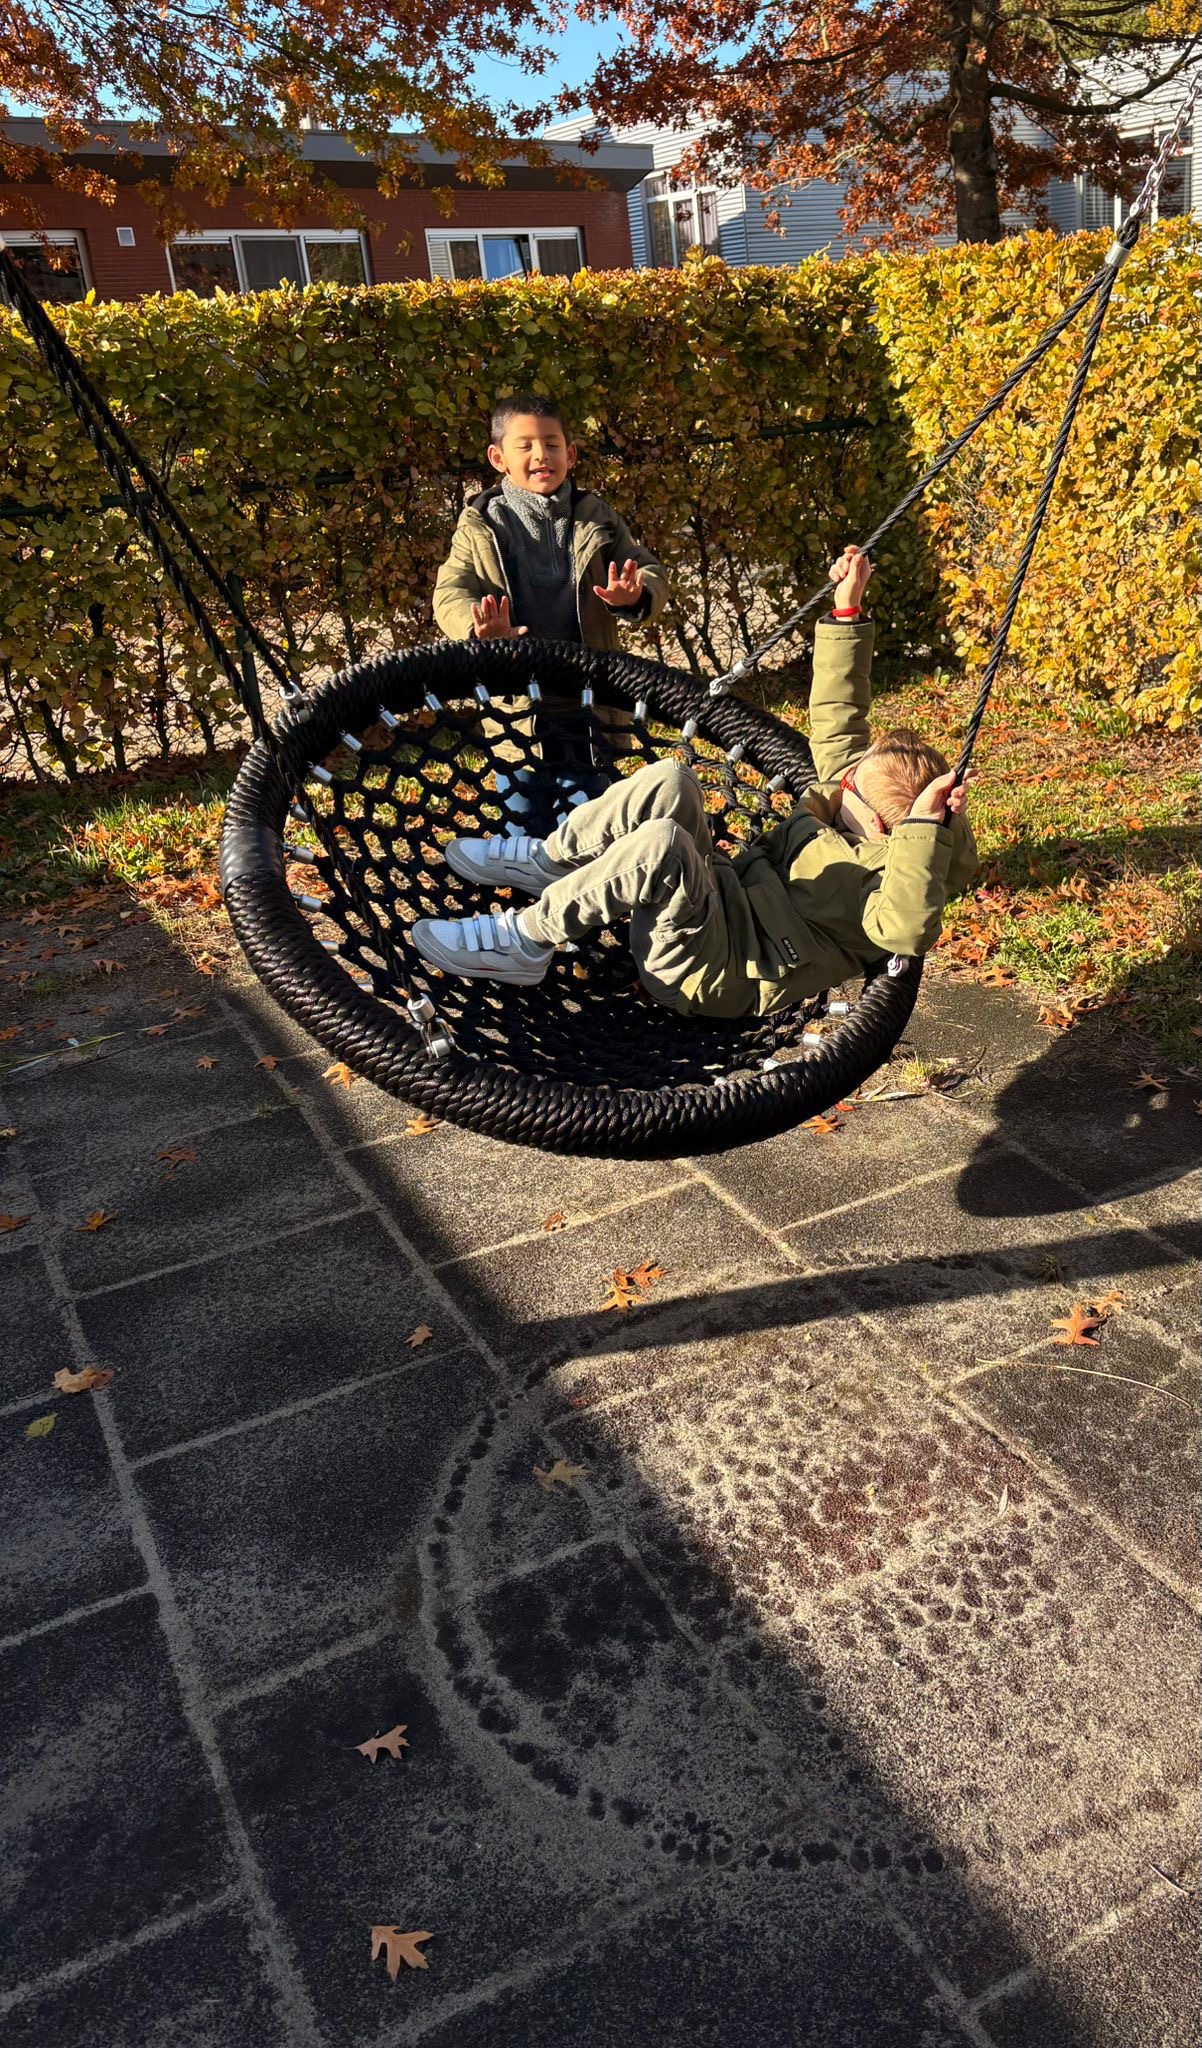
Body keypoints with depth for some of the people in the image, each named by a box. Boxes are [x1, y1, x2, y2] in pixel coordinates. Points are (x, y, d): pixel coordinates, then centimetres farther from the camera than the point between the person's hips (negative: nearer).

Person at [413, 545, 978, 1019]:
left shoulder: (890, 871, -16)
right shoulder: (855, 782, 8)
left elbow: (909, 932, -38)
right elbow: (834, 718, 16)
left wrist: (923, 826, -43)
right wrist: (846, 611, 12)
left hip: (720, 975, -9)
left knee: (660, 843, -37)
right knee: (669, 781, -13)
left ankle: (526, 941, -19)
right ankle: (546, 861, 3)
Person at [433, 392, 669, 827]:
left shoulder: (597, 518, 6)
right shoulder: (480, 526, 2)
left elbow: (651, 574, 2)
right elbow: (450, 594, -7)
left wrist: (635, 597, -24)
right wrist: (479, 629, -30)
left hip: (589, 705, 1)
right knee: (525, 831, 10)